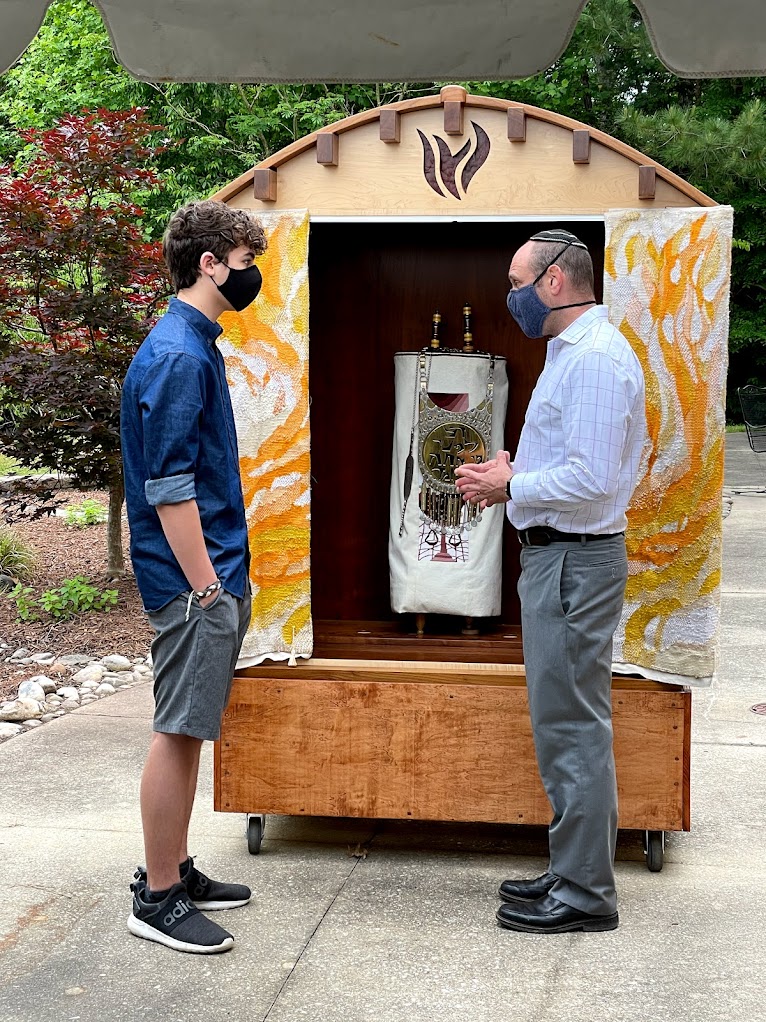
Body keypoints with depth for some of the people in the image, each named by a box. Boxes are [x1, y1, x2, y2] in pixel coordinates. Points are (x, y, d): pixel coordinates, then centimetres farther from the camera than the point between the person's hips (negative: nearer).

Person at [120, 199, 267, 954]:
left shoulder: (195, 346, 15)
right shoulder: (176, 357, -16)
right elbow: (168, 489, -20)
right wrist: (205, 586, -19)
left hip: (214, 573, 10)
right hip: (193, 580, -10)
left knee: (189, 729, 16)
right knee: (178, 732, -2)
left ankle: (174, 871, 27)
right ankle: (157, 899, 8)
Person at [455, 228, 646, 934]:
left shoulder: (595, 358, -17)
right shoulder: (573, 351, 17)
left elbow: (592, 478, -24)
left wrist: (509, 487, -12)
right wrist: (517, 471, 8)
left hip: (574, 562, -11)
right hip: (556, 556, 11)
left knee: (572, 725, -4)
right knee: (567, 724, 16)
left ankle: (583, 895, 6)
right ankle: (574, 871, 27)